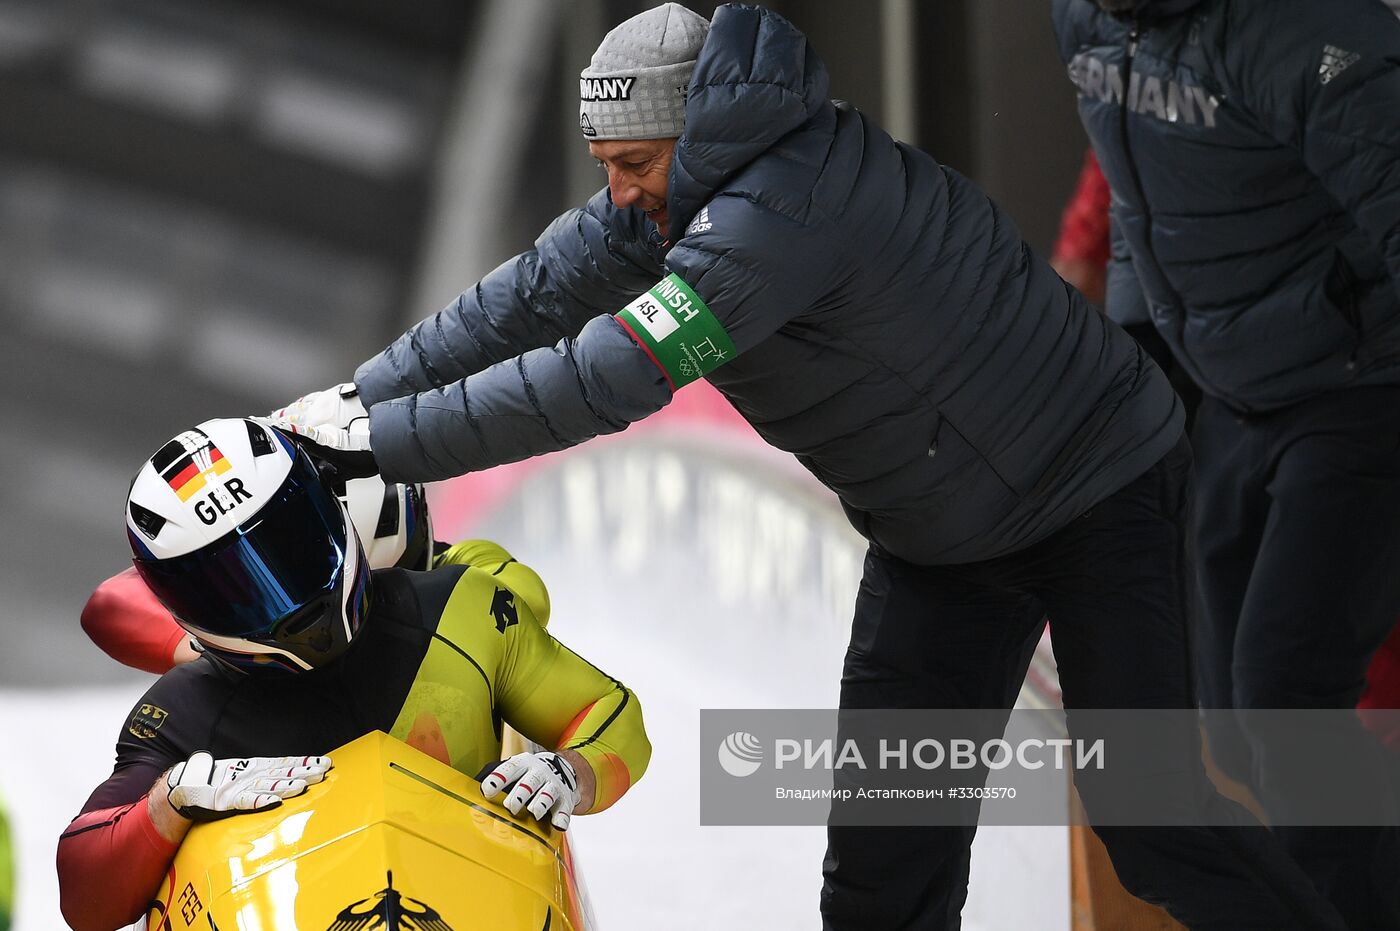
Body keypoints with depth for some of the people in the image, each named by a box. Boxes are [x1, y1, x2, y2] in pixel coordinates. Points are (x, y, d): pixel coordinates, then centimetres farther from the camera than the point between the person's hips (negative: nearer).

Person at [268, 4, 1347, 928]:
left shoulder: (789, 208, -34)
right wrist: (356, 397, -15)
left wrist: (379, 439, -34)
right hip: (936, 541, 9)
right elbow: (531, 297, -4)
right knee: (887, 841, 4)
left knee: (1148, 815, -8)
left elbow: (600, 383, -37)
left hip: (1097, 496, -9)